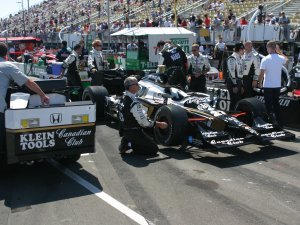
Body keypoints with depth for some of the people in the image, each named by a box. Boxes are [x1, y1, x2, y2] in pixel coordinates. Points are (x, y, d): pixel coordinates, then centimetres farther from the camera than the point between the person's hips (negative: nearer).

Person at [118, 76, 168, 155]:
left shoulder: (125, 98, 6)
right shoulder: (134, 103, -24)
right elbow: (143, 122, -23)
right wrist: (159, 124, -12)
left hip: (126, 131, 9)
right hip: (134, 133, -9)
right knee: (154, 149, -3)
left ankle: (127, 141, 10)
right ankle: (130, 145, -7)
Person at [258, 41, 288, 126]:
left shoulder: (265, 59, -13)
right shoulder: (281, 58, 0)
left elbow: (261, 74, -14)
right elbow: (286, 60, 25)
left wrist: (260, 83, -1)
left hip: (268, 86, -4)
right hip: (277, 85, 4)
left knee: (269, 104, 5)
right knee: (276, 104, 14)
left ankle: (270, 121, 5)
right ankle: (279, 122, 19)